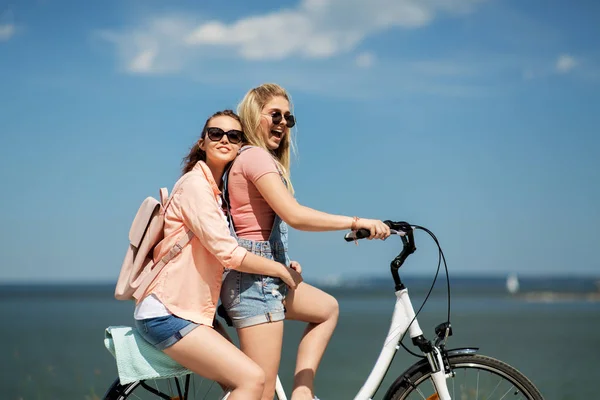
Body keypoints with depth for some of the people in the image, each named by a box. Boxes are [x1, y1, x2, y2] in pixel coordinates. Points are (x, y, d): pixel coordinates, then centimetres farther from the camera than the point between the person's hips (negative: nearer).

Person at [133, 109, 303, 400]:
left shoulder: (215, 190, 18)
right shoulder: (195, 184, -11)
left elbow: (220, 259, 16)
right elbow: (228, 253, -19)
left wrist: (282, 267, 6)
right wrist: (282, 271, -8)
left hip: (189, 312, 10)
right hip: (166, 313, -10)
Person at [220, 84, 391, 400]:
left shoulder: (251, 158, 18)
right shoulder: (256, 157, -13)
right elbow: (295, 215, -23)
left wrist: (283, 262, 14)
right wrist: (357, 222, -20)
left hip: (267, 274, 11)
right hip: (254, 278, -11)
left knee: (327, 309, 29)